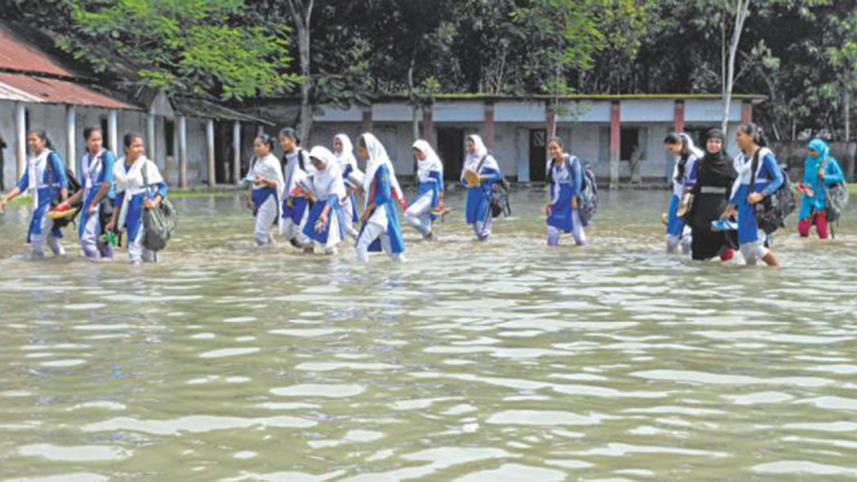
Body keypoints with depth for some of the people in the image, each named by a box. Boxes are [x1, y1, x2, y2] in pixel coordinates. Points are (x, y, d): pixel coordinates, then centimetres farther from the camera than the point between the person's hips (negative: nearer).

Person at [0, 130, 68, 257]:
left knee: (37, 238, -10)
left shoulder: (52, 157, -7)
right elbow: (23, 184, 14)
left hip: (50, 201, -7)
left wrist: (65, 203, -20)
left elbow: (63, 181, -11)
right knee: (51, 237, 12)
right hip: (38, 203, 7)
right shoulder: (31, 160, 12)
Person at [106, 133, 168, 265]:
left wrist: (156, 202, -23)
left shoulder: (147, 165, -5)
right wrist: (114, 220, 17)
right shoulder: (119, 167, 10)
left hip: (145, 208, -5)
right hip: (130, 211, 5)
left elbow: (162, 186, -4)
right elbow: (120, 196, 17)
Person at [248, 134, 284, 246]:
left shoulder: (272, 162, -11)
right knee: (264, 232, 15)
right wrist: (251, 199, 9)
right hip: (258, 197, 8)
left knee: (260, 232, -14)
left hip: (269, 197, -8)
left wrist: (263, 181, -28)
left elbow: (279, 184, -13)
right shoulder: (256, 161, 12)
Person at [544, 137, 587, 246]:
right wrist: (550, 202, 9)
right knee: (552, 233, 1)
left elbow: (578, 181, -11)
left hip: (571, 201, -5)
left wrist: (575, 199, -17)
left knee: (577, 232, 0)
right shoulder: (550, 164, 6)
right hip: (557, 203, 5)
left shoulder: (572, 161, -11)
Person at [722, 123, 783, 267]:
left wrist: (761, 195, -25)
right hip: (744, 205, 7)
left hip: (759, 206, -7)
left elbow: (779, 179, -13)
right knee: (744, 244, 7)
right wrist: (731, 206, 23)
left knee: (754, 244, -11)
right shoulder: (741, 158, 12)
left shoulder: (764, 155, -9)